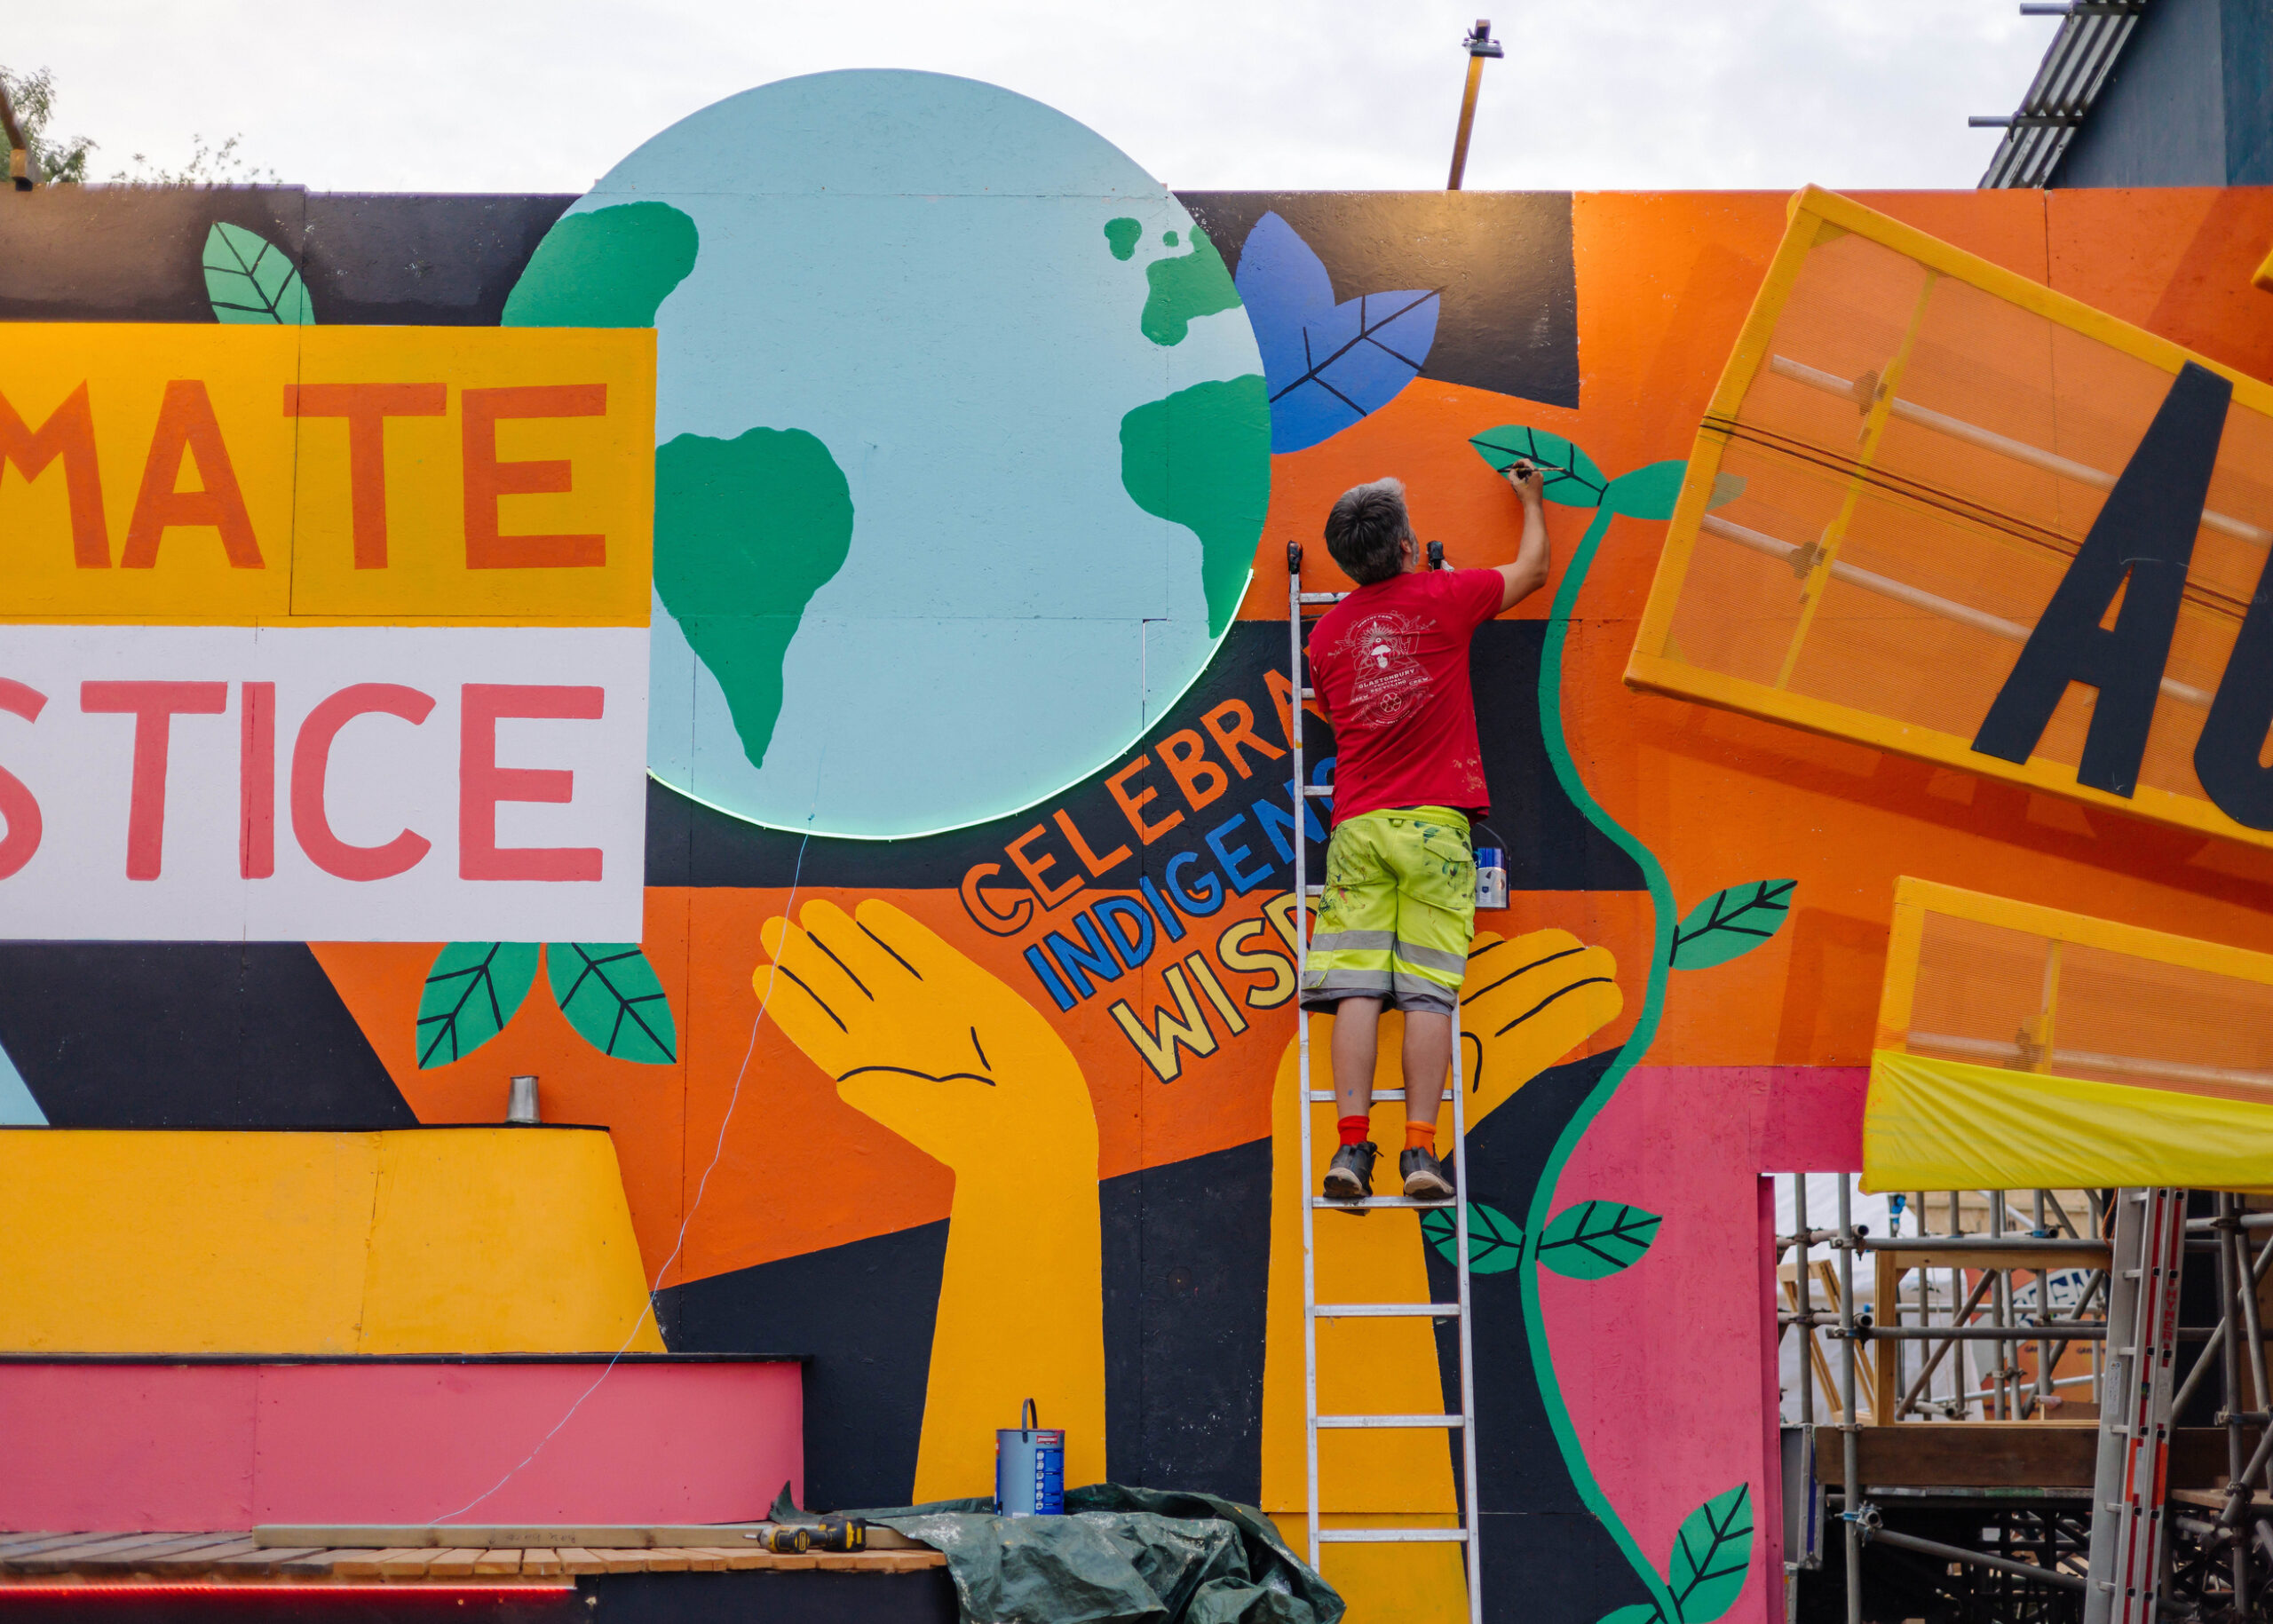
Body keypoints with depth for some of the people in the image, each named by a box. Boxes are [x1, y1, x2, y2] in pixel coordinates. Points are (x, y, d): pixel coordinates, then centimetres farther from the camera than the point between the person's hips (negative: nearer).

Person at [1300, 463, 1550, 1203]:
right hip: (1434, 823, -3)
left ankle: (1353, 1145, -9)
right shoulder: (1441, 597, 4)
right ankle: (1420, 1151, -7)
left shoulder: (1327, 632, 12)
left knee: (1357, 989, -3)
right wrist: (1531, 499, 38)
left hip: (1357, 827, 3)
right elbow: (1532, 569, 20)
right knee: (1428, 994, -4)